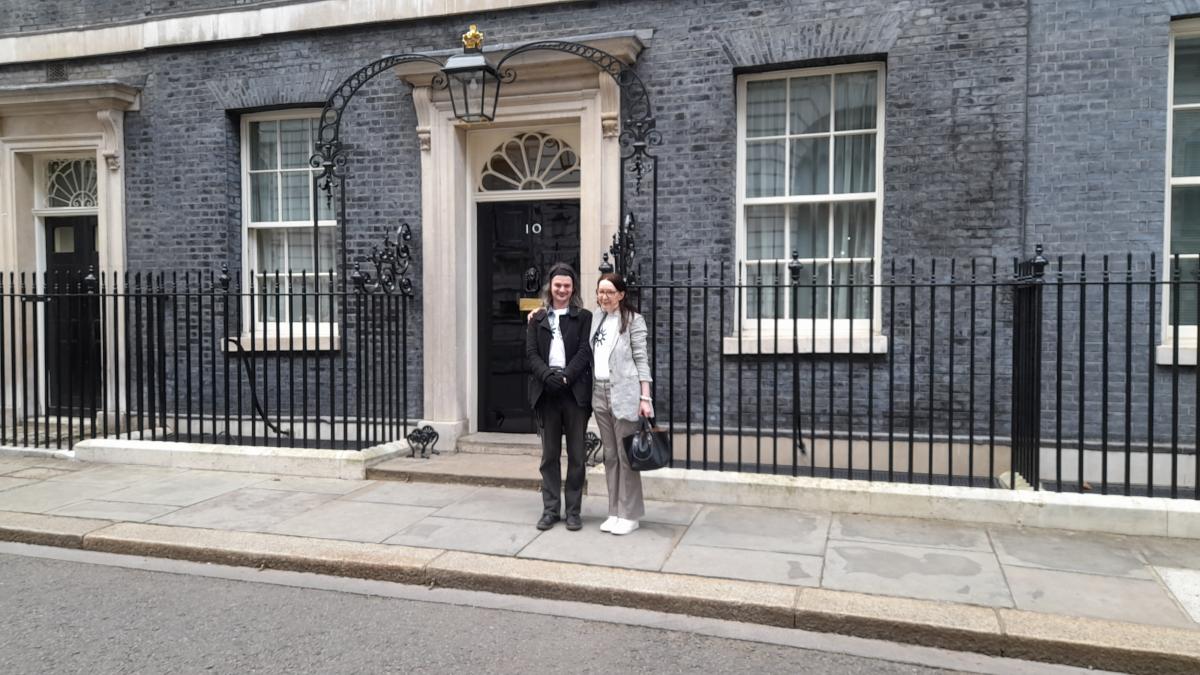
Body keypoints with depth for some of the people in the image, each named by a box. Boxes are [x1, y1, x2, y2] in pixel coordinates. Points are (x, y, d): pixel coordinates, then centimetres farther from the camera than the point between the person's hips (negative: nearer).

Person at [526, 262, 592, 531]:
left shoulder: (584, 317, 5)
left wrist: (565, 376, -17)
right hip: (546, 393, 2)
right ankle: (550, 509, 15)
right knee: (549, 454, 8)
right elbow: (531, 353, 3)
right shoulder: (537, 320, 12)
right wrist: (548, 375, -15)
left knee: (576, 455, 3)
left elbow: (585, 352, -4)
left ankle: (573, 510, 12)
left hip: (575, 392, -2)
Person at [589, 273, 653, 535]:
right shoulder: (595, 318, 11)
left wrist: (645, 398, -10)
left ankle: (629, 514, 8)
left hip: (624, 394, -5)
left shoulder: (633, 320, -3)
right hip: (600, 394, 5)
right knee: (609, 455, 10)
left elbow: (641, 360, -4)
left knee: (626, 455, -1)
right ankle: (614, 512, 18)